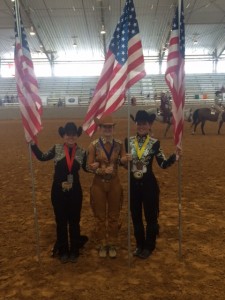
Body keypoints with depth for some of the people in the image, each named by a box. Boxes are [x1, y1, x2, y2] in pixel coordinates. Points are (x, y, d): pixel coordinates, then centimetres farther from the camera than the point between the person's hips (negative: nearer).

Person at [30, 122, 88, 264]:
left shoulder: (81, 152, -2)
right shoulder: (57, 149, -4)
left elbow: (86, 167, 7)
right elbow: (42, 157, -2)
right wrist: (33, 143, -7)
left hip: (75, 192, 1)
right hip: (58, 191, 0)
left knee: (74, 221, 13)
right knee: (61, 221, 13)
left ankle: (74, 251, 31)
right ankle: (63, 251, 30)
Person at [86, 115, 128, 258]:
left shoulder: (119, 144, -3)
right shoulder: (94, 145, -8)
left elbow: (126, 163, -5)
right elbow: (89, 166, -11)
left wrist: (124, 160, -28)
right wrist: (103, 170, -25)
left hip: (114, 184, 2)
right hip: (99, 184, -1)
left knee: (114, 216, 12)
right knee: (100, 216, 11)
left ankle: (112, 245, 29)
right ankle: (102, 245, 28)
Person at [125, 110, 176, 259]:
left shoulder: (154, 143, -7)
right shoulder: (128, 141, 0)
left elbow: (164, 164, -9)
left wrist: (175, 155, -24)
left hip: (149, 184, -3)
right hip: (133, 184, 3)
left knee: (151, 216, 10)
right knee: (136, 216, 16)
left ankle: (149, 246, 31)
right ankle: (140, 244, 36)